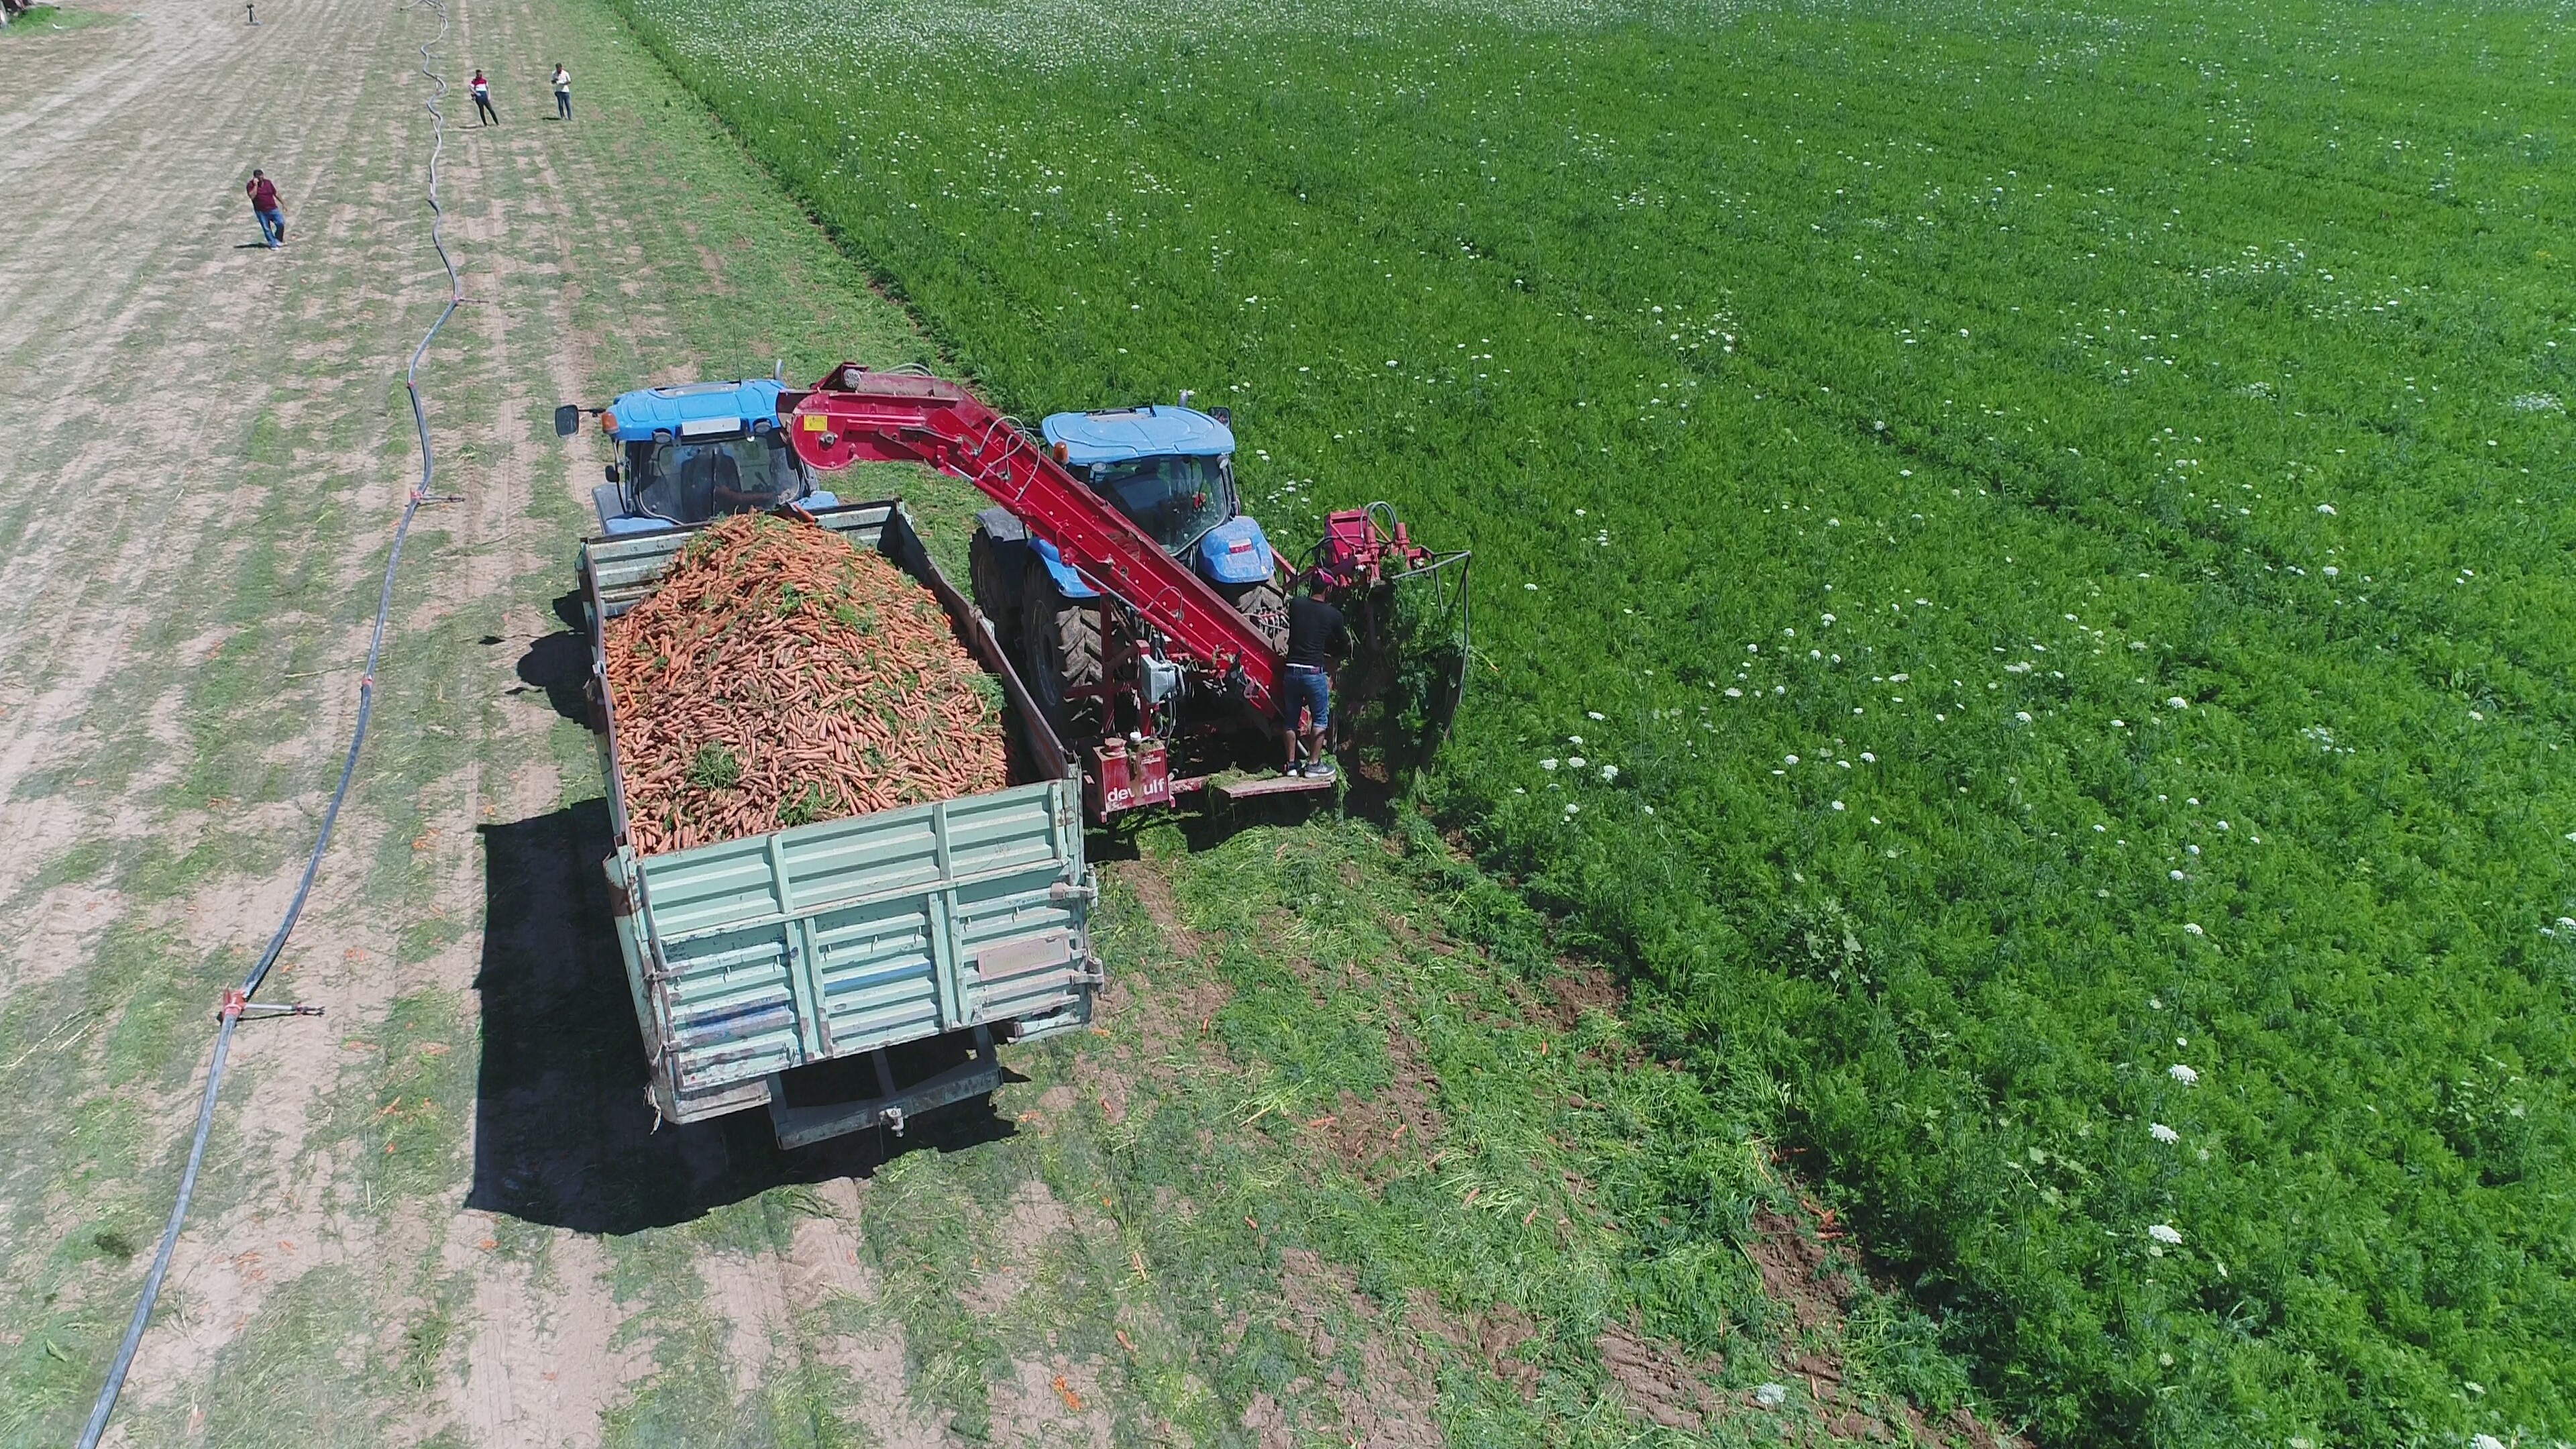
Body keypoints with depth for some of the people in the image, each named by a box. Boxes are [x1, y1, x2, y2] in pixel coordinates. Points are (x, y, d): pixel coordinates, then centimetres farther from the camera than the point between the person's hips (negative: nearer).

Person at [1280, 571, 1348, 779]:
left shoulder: (1295, 605, 3)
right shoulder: (1333, 615, -3)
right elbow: (1345, 646, 9)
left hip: (1291, 671, 3)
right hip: (1315, 672, -3)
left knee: (1291, 720, 13)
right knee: (1320, 719, 9)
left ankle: (1292, 764, 17)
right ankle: (1314, 764, 8)